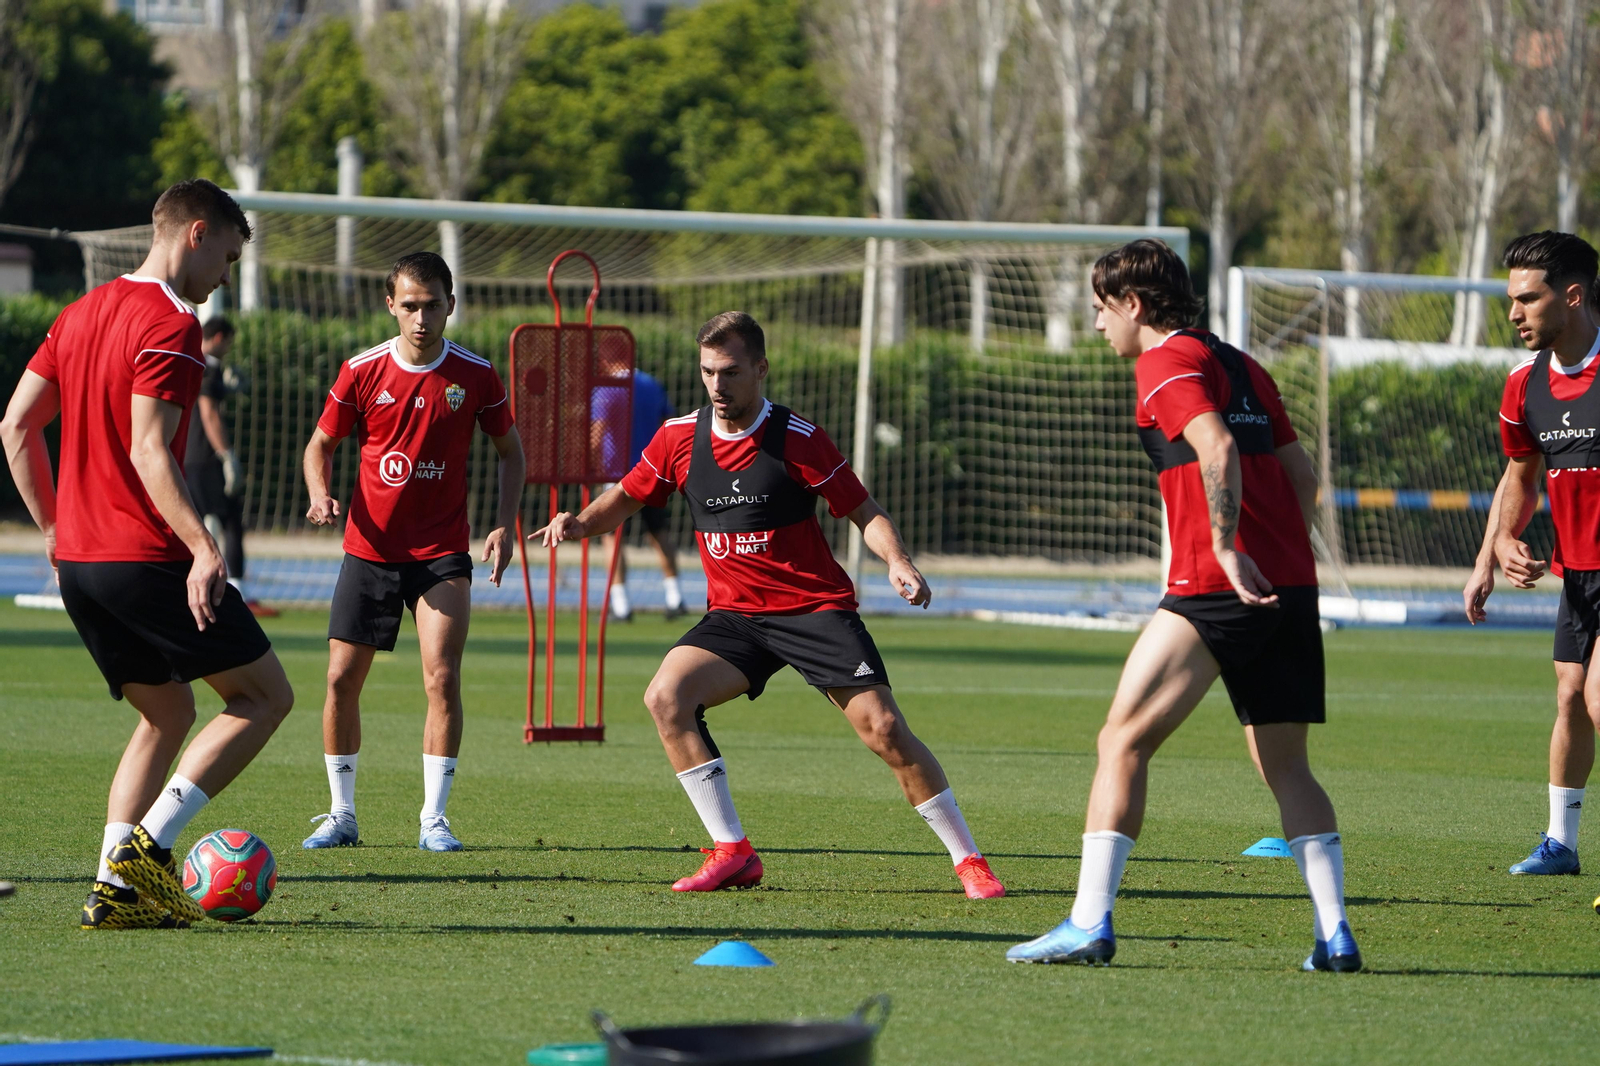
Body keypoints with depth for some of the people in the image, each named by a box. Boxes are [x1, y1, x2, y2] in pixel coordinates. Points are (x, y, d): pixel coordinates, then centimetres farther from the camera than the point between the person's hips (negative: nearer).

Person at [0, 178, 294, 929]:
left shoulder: (81, 313, 14)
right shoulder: (169, 325, -12)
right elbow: (148, 451, -22)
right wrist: (204, 548, -28)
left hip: (77, 559, 9)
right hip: (146, 558, -9)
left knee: (167, 714, 18)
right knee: (264, 695, 2)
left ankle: (117, 887, 5)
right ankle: (148, 842, -9)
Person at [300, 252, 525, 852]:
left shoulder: (475, 376, -4)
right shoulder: (362, 371, -3)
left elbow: (511, 451, 10)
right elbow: (321, 445, 8)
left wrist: (503, 526, -2)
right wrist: (320, 495, -12)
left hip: (441, 554, -1)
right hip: (369, 549, 1)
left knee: (442, 679, -14)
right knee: (342, 679, 0)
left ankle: (434, 819, -5)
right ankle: (342, 814, 16)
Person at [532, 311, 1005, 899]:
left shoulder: (798, 438, -9)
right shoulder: (680, 436, 2)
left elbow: (865, 512, -4)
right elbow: (627, 496, 17)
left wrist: (898, 562, -23)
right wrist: (581, 522, -3)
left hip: (815, 608, -4)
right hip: (733, 616, 4)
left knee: (883, 728, -15)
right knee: (666, 696, -20)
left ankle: (969, 860, -1)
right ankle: (732, 853, -14)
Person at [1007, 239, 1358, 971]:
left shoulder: (1166, 363, -3)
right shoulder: (1240, 367, 21)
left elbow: (1218, 449, -20)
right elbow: (1301, 476, 20)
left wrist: (1227, 549, -22)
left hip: (1217, 588, -8)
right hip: (1291, 584, 8)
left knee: (1122, 743, -2)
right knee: (1285, 768, 13)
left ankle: (1090, 923, -7)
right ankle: (1334, 934, 4)